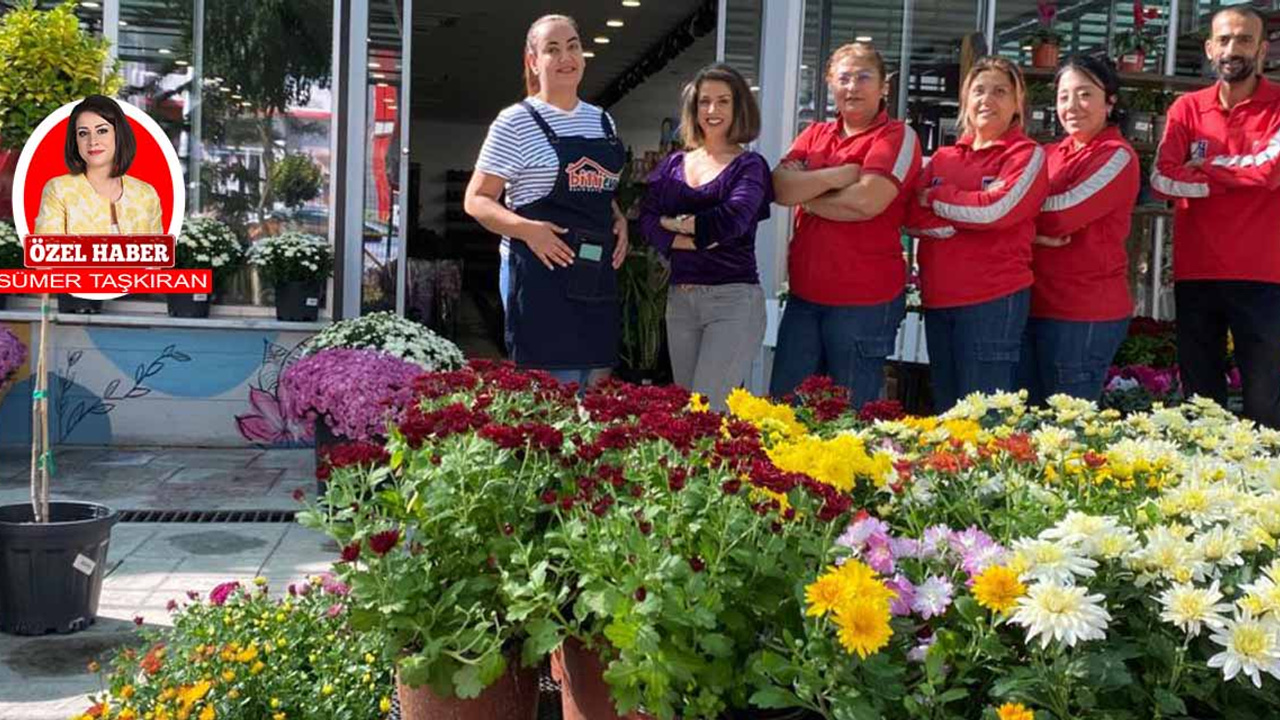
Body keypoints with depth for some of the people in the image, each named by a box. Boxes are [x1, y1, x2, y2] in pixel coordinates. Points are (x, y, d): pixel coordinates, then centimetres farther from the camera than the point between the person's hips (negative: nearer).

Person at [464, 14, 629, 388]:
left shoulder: (602, 121, 15)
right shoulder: (516, 121, -3)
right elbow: (477, 200, -4)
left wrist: (619, 220, 5)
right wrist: (526, 229, -20)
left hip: (598, 276, 6)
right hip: (541, 272, -6)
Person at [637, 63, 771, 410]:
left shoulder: (749, 165, 0)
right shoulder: (674, 165, 13)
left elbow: (733, 218, -17)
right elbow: (647, 219, 0)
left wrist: (675, 223, -5)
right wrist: (695, 239, -15)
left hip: (733, 298, -5)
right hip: (680, 297, 5)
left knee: (708, 409, -13)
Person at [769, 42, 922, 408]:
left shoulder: (898, 136, -3)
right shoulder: (815, 134, 14)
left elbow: (867, 201, -19)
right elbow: (780, 187, -2)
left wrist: (805, 193, -5)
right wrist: (837, 176, -14)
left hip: (866, 299, -5)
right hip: (805, 294, 6)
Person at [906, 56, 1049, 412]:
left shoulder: (1027, 155, 0)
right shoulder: (944, 157, 14)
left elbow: (997, 209, -15)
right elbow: (912, 216, 2)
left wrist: (935, 197, -3)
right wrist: (972, 216, -13)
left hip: (993, 299, -5)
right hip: (938, 299, 6)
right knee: (944, 410, 13)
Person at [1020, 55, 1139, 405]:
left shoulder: (1117, 156, -5)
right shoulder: (1050, 155, 15)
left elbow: (1063, 214, -17)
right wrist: (1036, 233, -13)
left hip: (1085, 313, -7)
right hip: (1033, 304, 7)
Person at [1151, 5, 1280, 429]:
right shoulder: (1187, 108, 8)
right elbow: (1161, 179, -6)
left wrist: (1204, 165, -4)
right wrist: (1238, 178, -9)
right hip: (1195, 273, 3)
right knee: (1199, 397, 11)